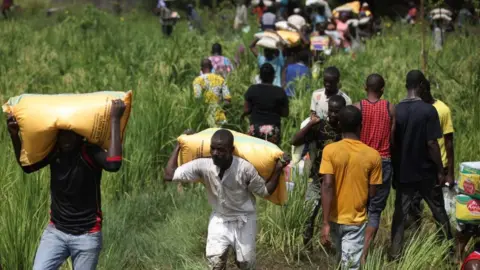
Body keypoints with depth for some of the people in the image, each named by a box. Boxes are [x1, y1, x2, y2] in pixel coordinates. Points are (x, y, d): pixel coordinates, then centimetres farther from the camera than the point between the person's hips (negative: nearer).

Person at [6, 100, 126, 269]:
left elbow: (113, 164, -38)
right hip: (55, 231, 4)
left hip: (86, 236, -4)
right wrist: (14, 135, 1)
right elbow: (27, 166, 14)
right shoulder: (54, 151, -1)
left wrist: (115, 120, -37)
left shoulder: (90, 153, -17)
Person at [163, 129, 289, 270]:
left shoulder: (245, 168, -28)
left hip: (244, 219, -1)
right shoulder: (203, 165, -24)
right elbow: (169, 175, -20)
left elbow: (265, 191, -12)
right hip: (219, 218, 1)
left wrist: (278, 170, -25)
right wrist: (178, 146, -17)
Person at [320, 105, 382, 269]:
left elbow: (327, 186, -19)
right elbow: (372, 193, -4)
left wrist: (325, 223, -19)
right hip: (357, 220, -1)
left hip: (335, 218, 2)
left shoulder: (330, 150, -12)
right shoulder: (373, 155, -9)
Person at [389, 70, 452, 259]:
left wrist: (395, 169, 13)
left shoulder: (396, 110, -2)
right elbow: (432, 143, -16)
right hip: (426, 171, -3)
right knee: (438, 210, 12)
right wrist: (440, 170, -7)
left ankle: (395, 252, 7)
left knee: (400, 212, 9)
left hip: (403, 172, 3)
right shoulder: (428, 110, -14)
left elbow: (392, 143, 2)